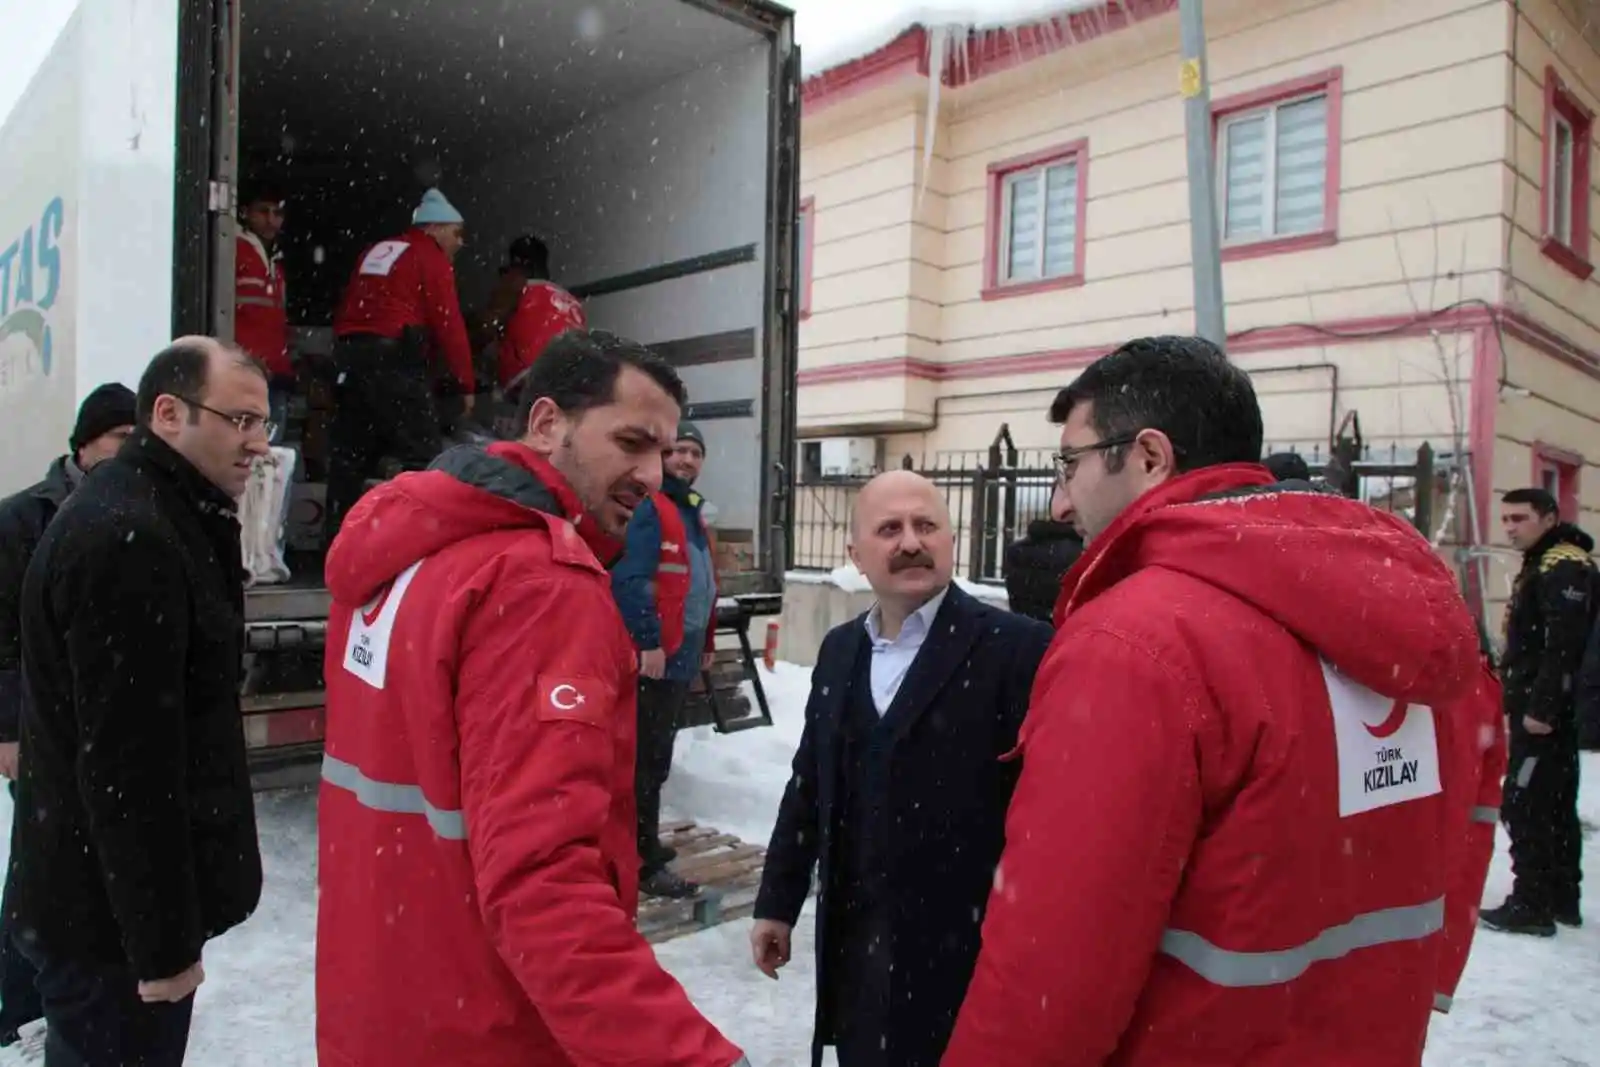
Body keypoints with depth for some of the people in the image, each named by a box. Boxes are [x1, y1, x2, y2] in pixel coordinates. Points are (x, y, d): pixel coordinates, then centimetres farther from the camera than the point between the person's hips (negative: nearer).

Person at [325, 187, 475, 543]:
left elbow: (346, 313, 23)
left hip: (349, 357, 8)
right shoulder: (432, 258, 2)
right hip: (394, 361, -8)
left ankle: (337, 540, 14)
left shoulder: (374, 253, 25)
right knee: (425, 459, -6)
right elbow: (449, 325, -6)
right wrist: (466, 384, -2)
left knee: (349, 458, 11)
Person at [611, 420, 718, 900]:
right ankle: (645, 863, 3)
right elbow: (630, 580, -21)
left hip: (682, 654, 10)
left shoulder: (692, 513, 20)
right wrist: (649, 642, -24)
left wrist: (707, 642, 23)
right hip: (652, 655, -10)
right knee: (647, 760, -4)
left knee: (655, 757, 18)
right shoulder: (648, 507, -11)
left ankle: (641, 842, 30)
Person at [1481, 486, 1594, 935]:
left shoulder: (1565, 567, -15)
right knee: (1554, 806, 15)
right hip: (1544, 710, 11)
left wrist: (1541, 708, -25)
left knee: (1524, 806, -7)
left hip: (1546, 714, -11)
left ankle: (1531, 905, -2)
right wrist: (1520, 700, 21)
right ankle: (1561, 898, 23)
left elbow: (1564, 647, -23)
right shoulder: (1540, 565, 17)